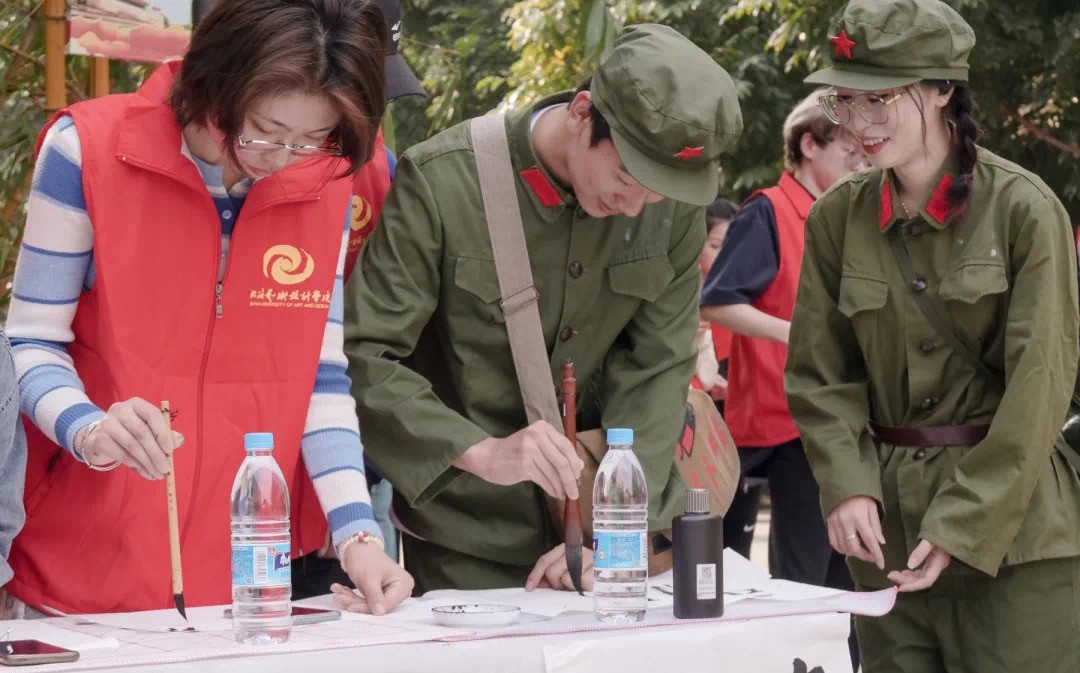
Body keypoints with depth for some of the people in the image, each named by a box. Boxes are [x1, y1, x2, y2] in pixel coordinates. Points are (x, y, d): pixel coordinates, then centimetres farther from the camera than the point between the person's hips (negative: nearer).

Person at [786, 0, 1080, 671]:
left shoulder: (1024, 208, -8)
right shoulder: (837, 219, 4)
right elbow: (819, 374, 6)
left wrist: (965, 525, -14)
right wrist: (848, 486, -10)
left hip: (1014, 531, -4)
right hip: (889, 531, 4)